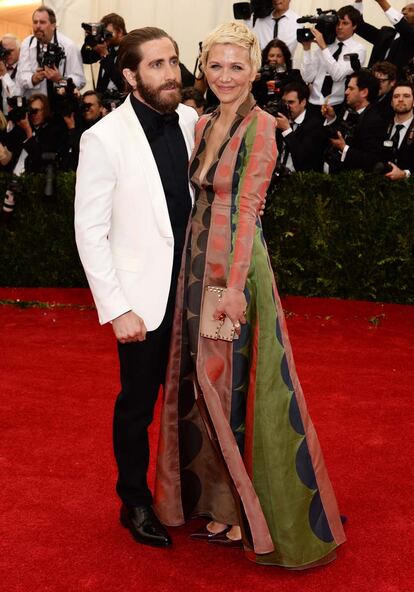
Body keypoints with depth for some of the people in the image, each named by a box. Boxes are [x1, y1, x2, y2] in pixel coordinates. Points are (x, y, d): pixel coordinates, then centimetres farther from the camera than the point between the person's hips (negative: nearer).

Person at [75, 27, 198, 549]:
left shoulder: (190, 121, 1)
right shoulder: (104, 138, -13)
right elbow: (90, 232, -12)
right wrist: (117, 309, -14)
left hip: (192, 287, 4)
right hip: (144, 298, -4)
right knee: (137, 403, 11)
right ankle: (135, 502, 31)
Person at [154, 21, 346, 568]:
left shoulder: (260, 125, -10)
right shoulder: (204, 125, 12)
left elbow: (247, 209, -16)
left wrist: (235, 285, -20)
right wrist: (197, 271, 12)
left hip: (236, 267, -8)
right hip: (200, 263, 8)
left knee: (237, 384, 0)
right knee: (206, 380, 13)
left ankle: (254, 514, 16)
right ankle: (219, 500, 29)